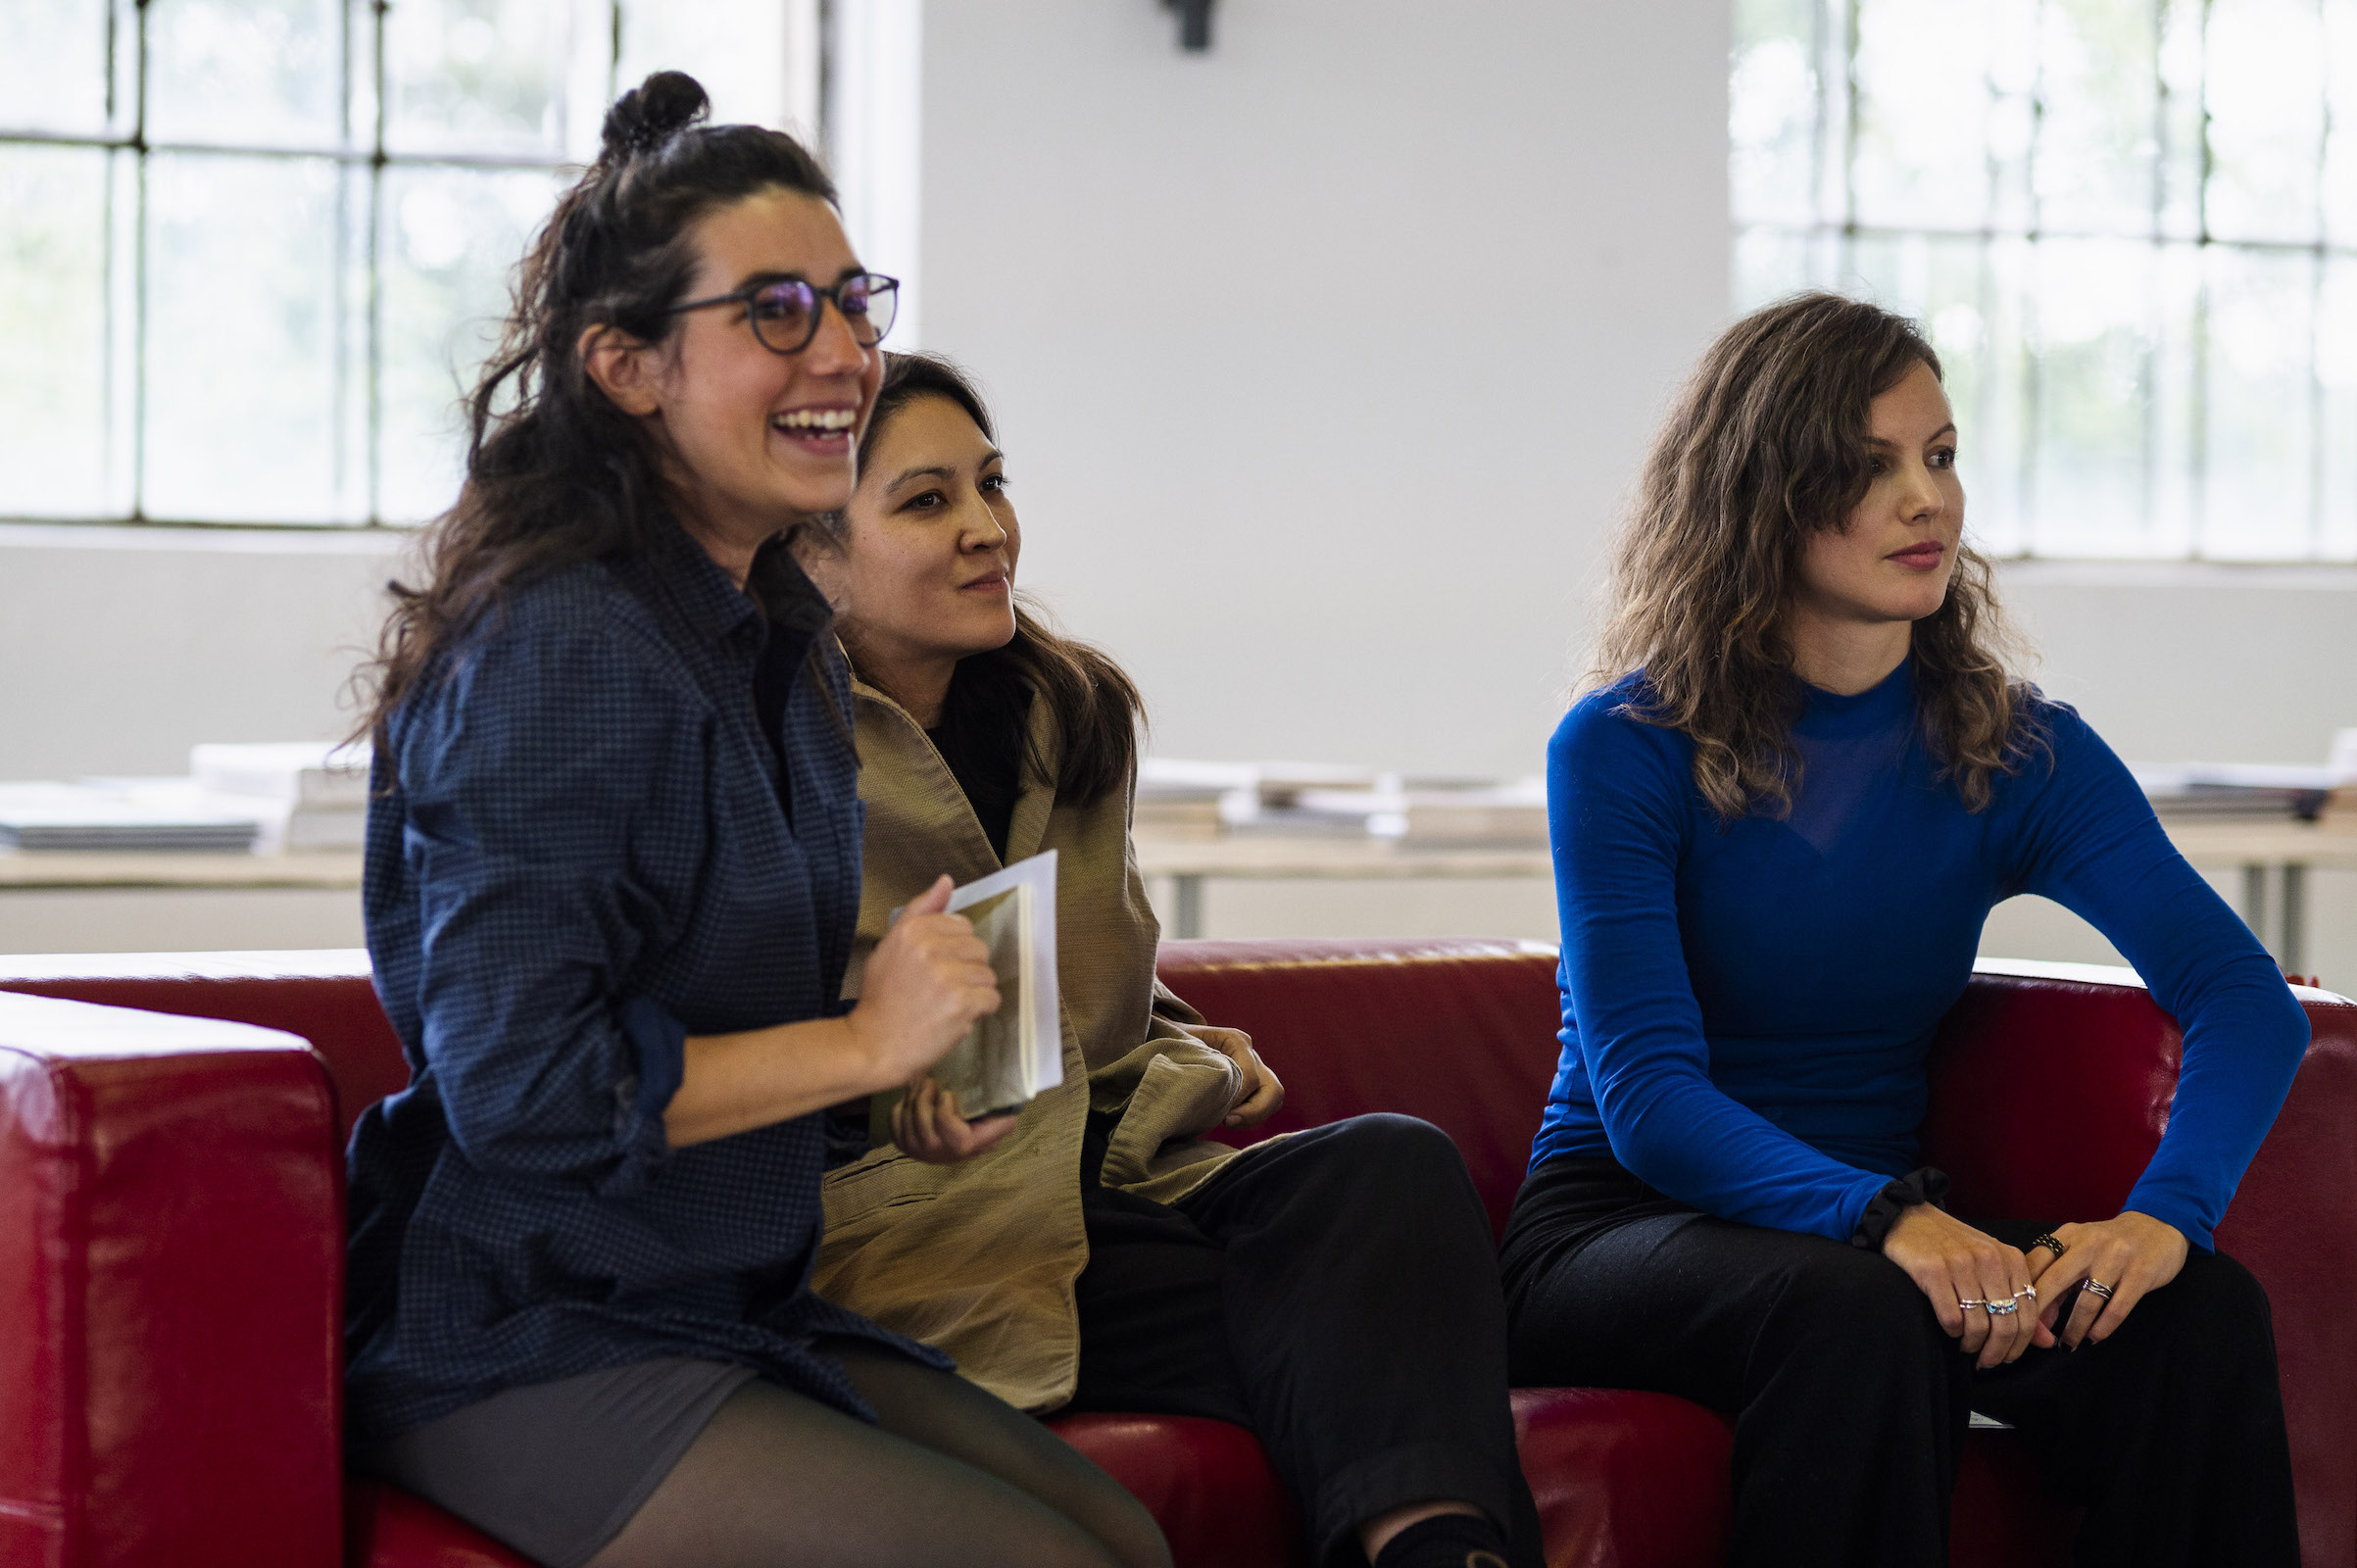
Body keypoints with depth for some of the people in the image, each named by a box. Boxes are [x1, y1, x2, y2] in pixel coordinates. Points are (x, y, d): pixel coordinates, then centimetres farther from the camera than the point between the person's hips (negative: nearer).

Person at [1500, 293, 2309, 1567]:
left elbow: (2248, 999, -9)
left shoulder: (2017, 755, 3)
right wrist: (1882, 1219, -36)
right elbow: (1646, 1093, -18)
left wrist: (2165, 1210, -31)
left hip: (1891, 1231, 4)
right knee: (1858, 1314, -37)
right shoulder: (1624, 747, -8)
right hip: (1615, 1231, -4)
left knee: (2200, 1313, -24)